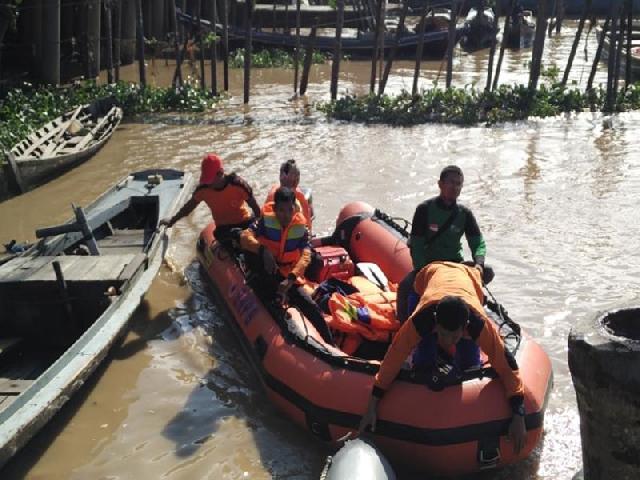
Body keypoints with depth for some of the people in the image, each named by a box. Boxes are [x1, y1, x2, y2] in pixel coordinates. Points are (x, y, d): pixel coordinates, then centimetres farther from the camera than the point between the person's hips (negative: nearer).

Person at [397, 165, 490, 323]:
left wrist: (478, 263, -26)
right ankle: (404, 323, -5)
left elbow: (478, 242, -4)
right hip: (428, 264, -3)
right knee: (405, 287, -32)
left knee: (487, 273, -20)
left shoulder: (464, 213, 0)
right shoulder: (425, 209, -11)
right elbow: (416, 244, -12)